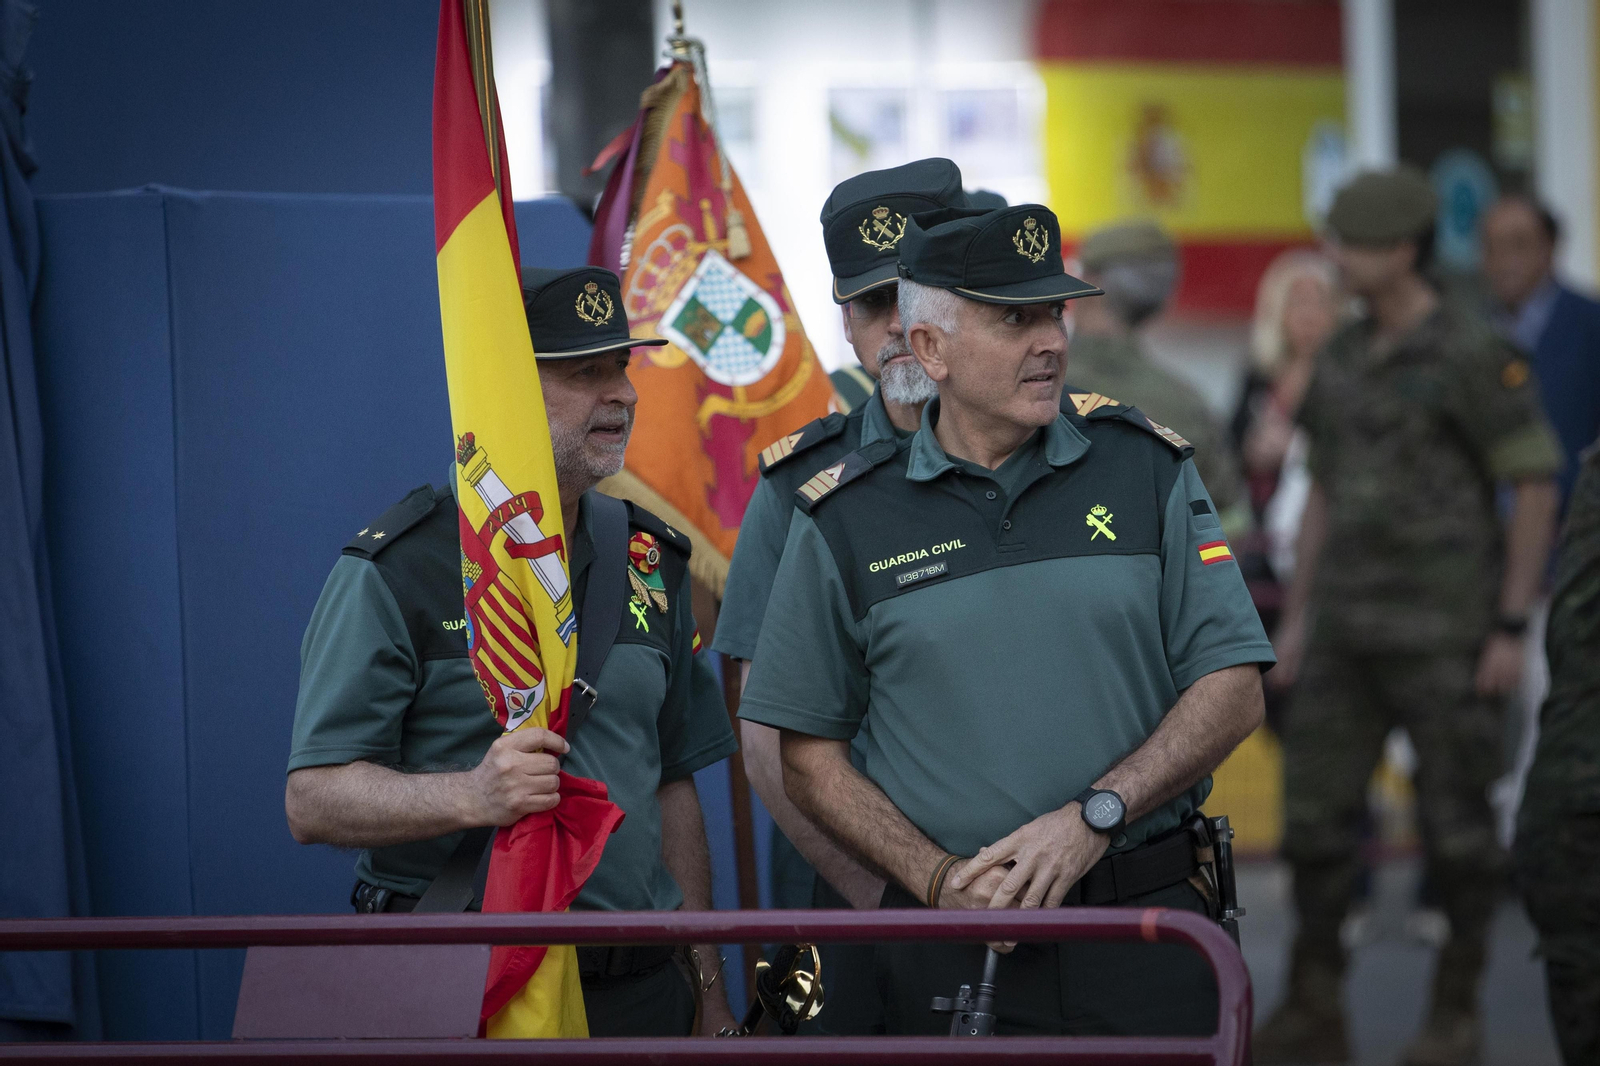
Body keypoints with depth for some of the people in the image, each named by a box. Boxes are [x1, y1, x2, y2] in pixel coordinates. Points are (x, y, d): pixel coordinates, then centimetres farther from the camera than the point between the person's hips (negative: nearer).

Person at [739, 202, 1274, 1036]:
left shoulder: (1148, 469, 5)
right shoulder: (846, 521, 2)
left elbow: (1233, 690, 1)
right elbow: (810, 758, 4)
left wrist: (1093, 817, -11)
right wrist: (939, 880, -10)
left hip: (1144, 936, 1)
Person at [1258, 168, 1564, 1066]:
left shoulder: (1476, 354, -12)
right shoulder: (1344, 357, 11)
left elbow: (1537, 487, -11)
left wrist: (1513, 627, -14)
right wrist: (1296, 617, 14)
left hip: (1447, 627, -7)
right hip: (1351, 626, 7)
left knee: (1457, 822, 1)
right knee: (1316, 813, 2)